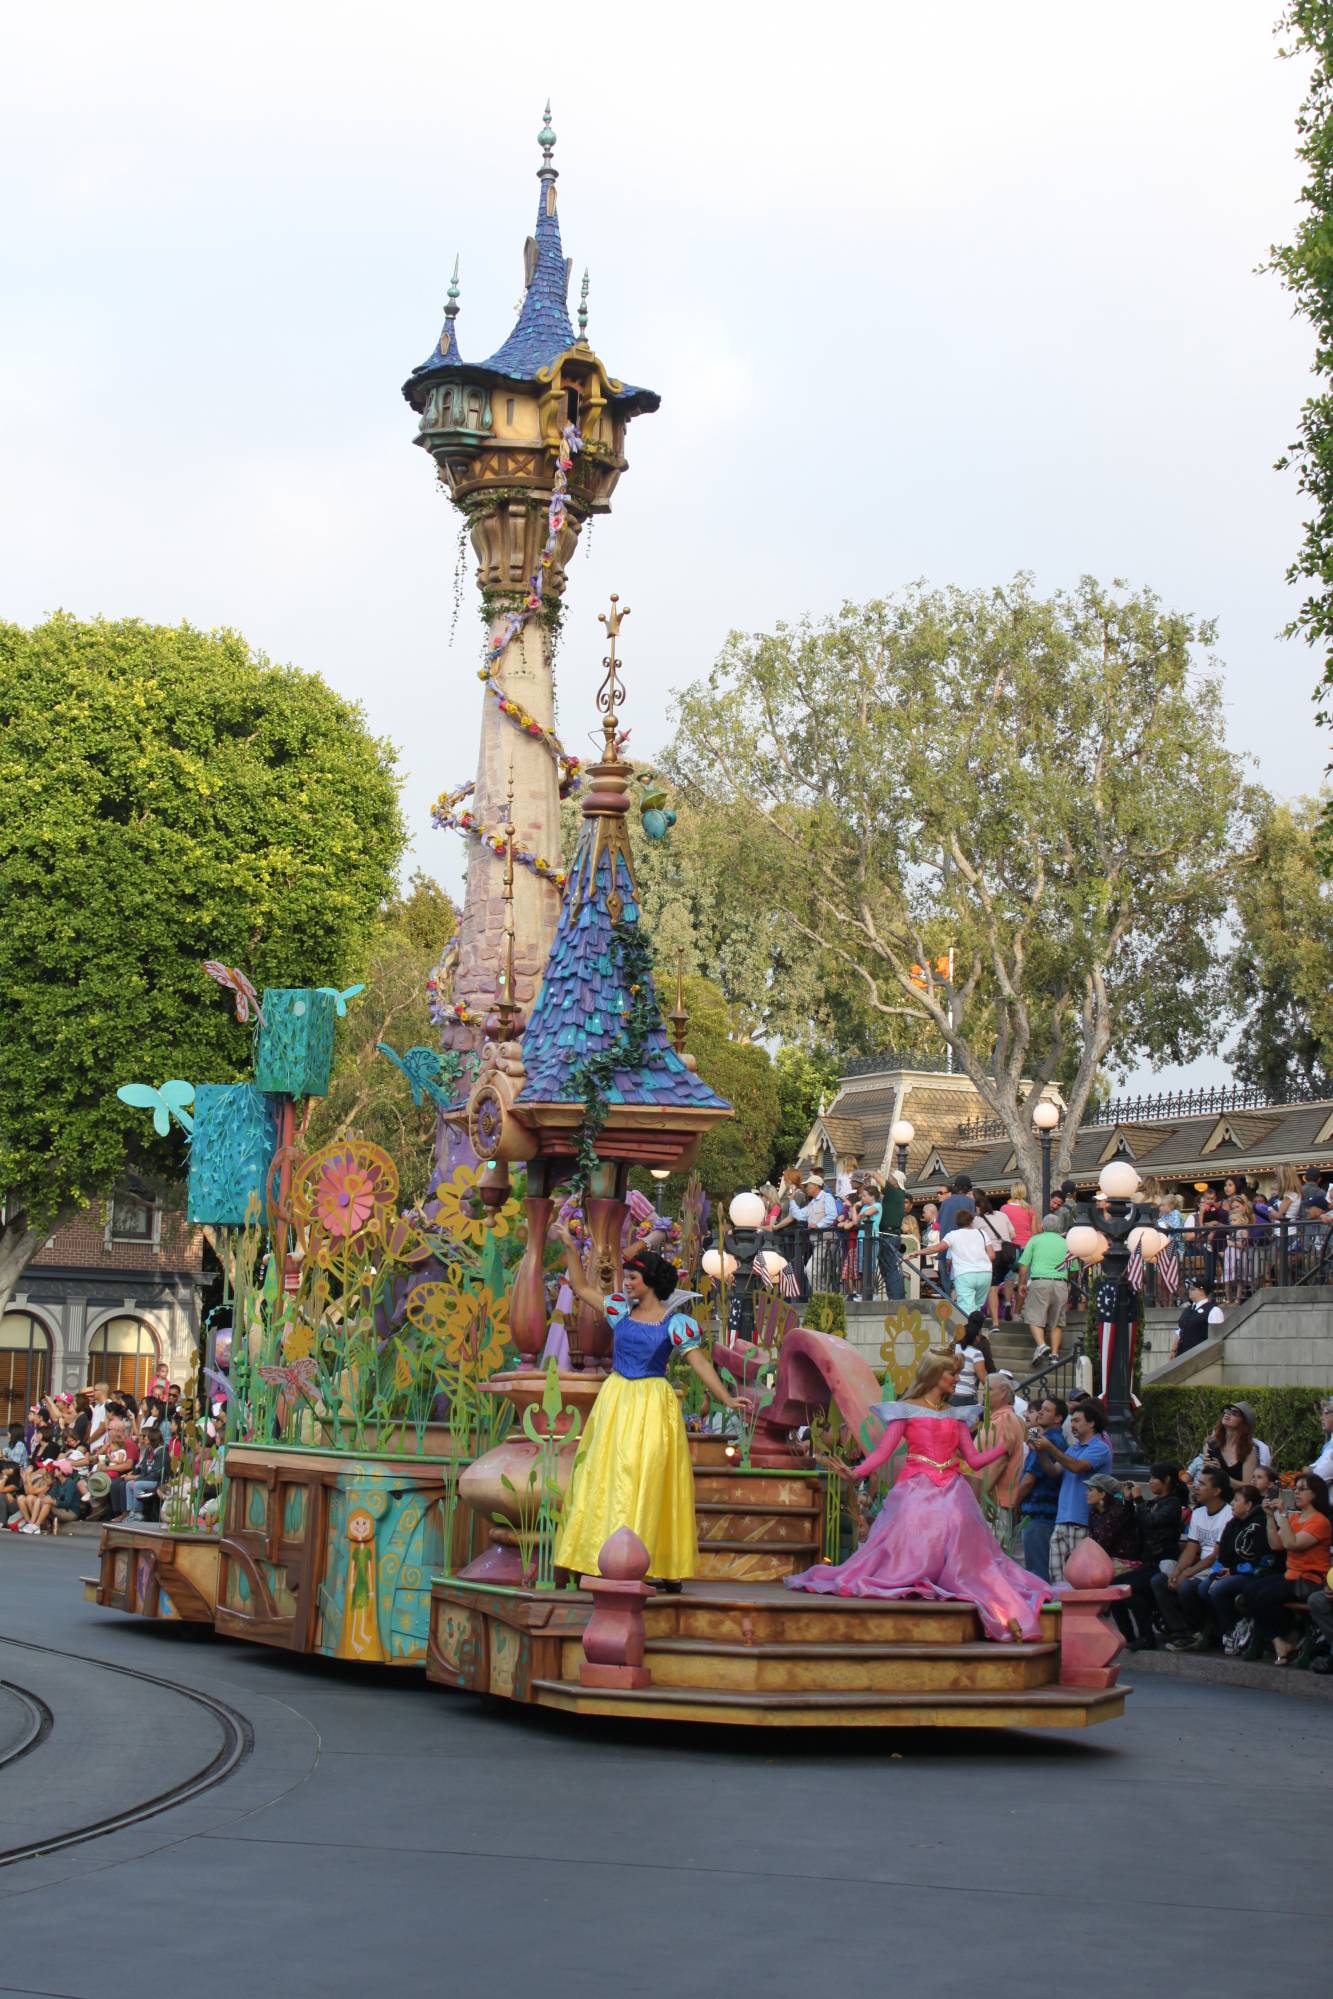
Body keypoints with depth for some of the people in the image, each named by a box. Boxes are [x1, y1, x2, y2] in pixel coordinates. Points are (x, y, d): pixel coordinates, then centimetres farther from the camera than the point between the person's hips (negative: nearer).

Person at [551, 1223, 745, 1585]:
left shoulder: (676, 1323, -6)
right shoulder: (621, 1309, 7)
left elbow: (700, 1362, -9)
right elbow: (581, 1288, 15)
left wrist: (726, 1398, -19)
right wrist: (570, 1247, 10)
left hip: (652, 1404, -5)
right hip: (615, 1400, 5)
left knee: (645, 1478, -6)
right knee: (604, 1473, 4)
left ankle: (644, 1561, -2)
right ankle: (602, 1556, 10)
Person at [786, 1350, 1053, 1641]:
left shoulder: (955, 1415, 18)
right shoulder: (907, 1410, 4)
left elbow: (974, 1460, 12)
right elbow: (883, 1452, -5)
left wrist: (1007, 1445, 1)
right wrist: (855, 1472, -21)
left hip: (951, 1493, 2)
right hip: (917, 1491, -2)